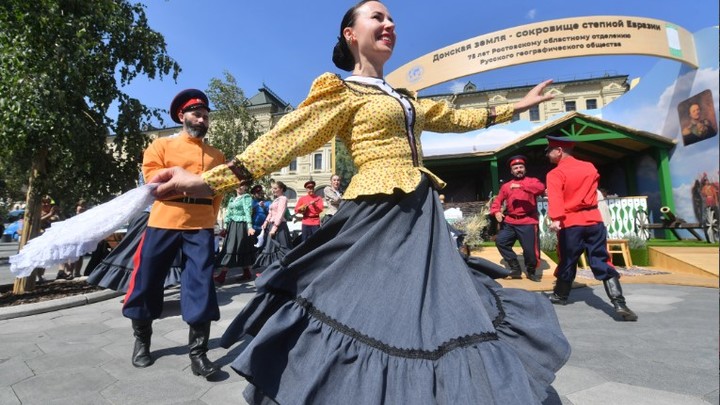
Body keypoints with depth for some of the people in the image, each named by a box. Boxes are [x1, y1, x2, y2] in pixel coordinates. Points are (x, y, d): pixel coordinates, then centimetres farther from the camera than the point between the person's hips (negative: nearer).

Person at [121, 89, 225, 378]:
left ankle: (198, 353, 5)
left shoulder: (217, 156, 14)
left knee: (201, 286, -5)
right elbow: (153, 178, -6)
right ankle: (141, 341, 32)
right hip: (163, 223, 0)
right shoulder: (161, 145, 9)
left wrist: (209, 217, 3)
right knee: (147, 282, 9)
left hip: (200, 226, 1)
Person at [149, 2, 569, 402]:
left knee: (428, 318, 13)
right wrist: (211, 180, -21)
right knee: (368, 319, -1)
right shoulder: (342, 91, -1)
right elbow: (288, 136, -11)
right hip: (378, 215, -8)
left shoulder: (406, 100, 22)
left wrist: (515, 107, 35)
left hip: (422, 216, 8)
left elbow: (454, 117, 30)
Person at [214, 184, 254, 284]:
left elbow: (248, 212, -15)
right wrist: (226, 226, 12)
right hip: (232, 226, 7)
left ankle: (221, 276, -10)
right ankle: (247, 273, 13)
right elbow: (228, 214, 18)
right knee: (235, 249, 7)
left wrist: (249, 226, -24)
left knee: (231, 249, -9)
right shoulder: (232, 199, 18)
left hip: (241, 226, -7)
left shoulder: (247, 197, -4)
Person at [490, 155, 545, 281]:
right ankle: (515, 268, 6)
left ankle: (531, 271, 23)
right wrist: (496, 212, -6)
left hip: (528, 223, -4)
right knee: (500, 241, -9)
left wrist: (521, 185, -26)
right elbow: (497, 200, 15)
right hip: (509, 222, 4)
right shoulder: (506, 186, 15)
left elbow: (541, 188, -17)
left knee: (531, 250, -6)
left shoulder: (532, 181, 5)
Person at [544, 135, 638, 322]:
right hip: (595, 221, 4)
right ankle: (620, 304, -4)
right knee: (602, 263, 4)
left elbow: (555, 199, -23)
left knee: (567, 262, 11)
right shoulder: (590, 168, 12)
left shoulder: (555, 174, -6)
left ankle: (560, 296, 28)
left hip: (570, 224, -4)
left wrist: (555, 219, -35)